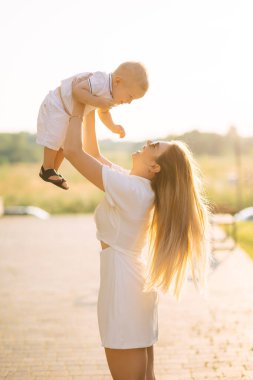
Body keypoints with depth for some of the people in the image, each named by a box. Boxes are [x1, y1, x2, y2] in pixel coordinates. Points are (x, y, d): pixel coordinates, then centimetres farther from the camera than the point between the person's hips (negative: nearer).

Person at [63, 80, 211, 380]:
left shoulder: (129, 188, -20)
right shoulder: (140, 185, 6)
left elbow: (72, 150, -19)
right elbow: (92, 154, 17)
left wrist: (78, 109, -5)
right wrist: (91, 112, 13)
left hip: (122, 287, -10)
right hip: (138, 285, 10)